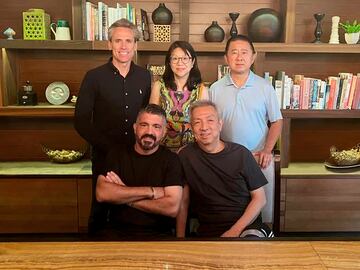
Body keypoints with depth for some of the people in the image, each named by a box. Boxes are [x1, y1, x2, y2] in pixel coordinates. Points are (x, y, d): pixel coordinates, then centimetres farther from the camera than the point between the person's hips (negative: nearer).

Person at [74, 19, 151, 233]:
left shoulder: (145, 76, 5)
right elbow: (81, 121, -6)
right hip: (104, 156, -2)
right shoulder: (94, 77, -4)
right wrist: (109, 147, -12)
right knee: (100, 209, 11)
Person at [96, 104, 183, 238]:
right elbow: (101, 194, -8)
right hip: (117, 231, 1)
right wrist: (151, 192, -11)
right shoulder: (116, 154, 8)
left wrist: (124, 197, -8)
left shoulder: (171, 160, 0)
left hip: (158, 234, -1)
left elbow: (172, 208, -12)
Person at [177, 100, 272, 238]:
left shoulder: (241, 154, 0)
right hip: (208, 232, 2)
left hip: (246, 225, -2)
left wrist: (235, 231, -9)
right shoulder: (185, 155, 2)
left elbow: (260, 198, 2)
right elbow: (183, 202, 8)